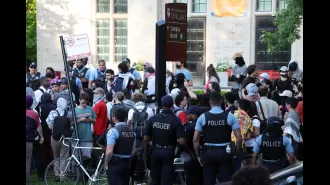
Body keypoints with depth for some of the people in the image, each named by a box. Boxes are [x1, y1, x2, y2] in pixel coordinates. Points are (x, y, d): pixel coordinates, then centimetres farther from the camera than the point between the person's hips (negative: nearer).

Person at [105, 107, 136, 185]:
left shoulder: (113, 131, -16)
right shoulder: (131, 131, 8)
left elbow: (109, 152, -22)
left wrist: (106, 163, -8)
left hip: (115, 164, -7)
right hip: (127, 164, 7)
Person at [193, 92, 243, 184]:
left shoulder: (203, 117, -2)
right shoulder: (230, 116, -3)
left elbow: (195, 139, -4)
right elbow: (239, 138, -8)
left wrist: (198, 156, 6)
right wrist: (237, 154, 2)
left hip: (208, 152, 1)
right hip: (225, 152, 0)